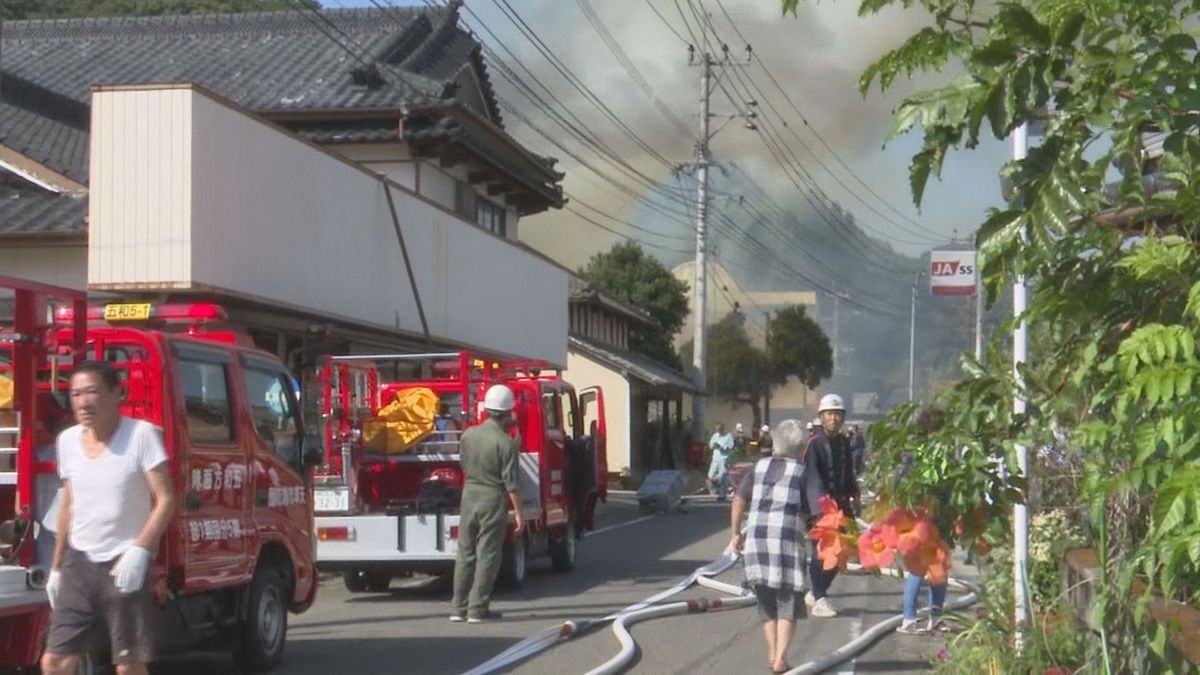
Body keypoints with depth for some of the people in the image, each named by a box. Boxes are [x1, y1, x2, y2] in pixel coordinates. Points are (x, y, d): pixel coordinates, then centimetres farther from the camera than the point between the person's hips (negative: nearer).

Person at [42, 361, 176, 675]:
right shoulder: (68, 440, 7)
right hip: (78, 563, 5)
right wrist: (56, 567, 18)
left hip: (125, 565, -5)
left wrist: (140, 550, -22)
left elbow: (165, 500, -11)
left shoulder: (141, 434, -11)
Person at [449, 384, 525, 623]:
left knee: (465, 553, 11)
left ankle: (458, 608, 13)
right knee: (487, 555, 1)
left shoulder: (469, 435, 0)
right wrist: (519, 513, -8)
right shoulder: (506, 443, -15)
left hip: (469, 496, 5)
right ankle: (478, 610, 1)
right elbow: (511, 482, -14)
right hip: (493, 500, -5)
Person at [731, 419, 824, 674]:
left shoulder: (760, 467, 13)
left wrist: (736, 534, 11)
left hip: (756, 536, 3)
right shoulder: (803, 471, 3)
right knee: (788, 601, 4)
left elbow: (739, 501, 6)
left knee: (766, 600, 17)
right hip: (788, 538, -3)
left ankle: (773, 652, 22)